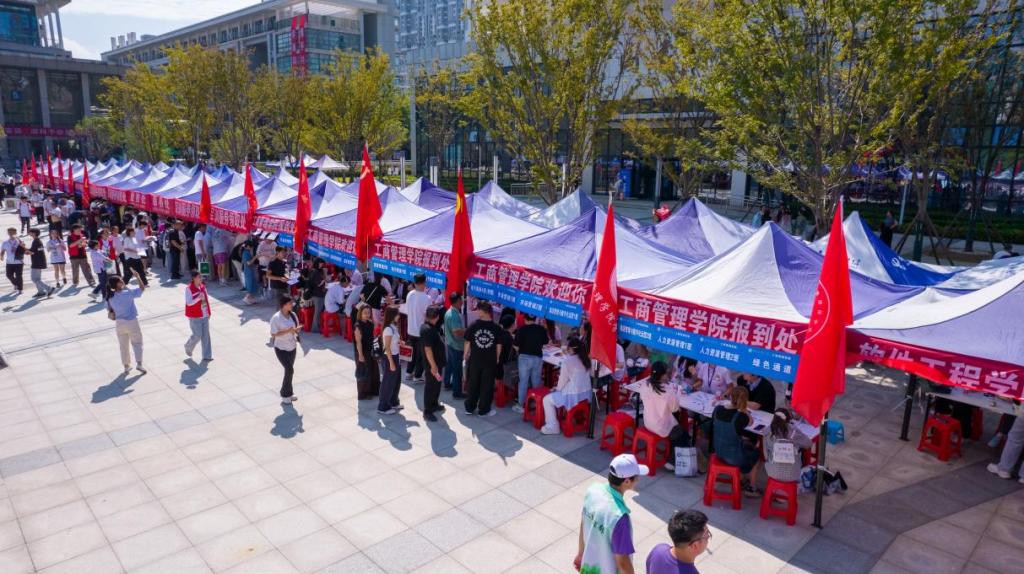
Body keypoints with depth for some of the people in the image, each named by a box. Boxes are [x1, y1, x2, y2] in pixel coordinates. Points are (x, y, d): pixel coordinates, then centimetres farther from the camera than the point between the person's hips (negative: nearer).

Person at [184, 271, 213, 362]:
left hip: (204, 315, 6)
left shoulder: (203, 286, 5)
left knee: (206, 335, 5)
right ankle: (188, 347, 28)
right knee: (197, 335, -4)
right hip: (195, 317, -6)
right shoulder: (189, 288, -13)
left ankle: (207, 356, 11)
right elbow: (189, 303, -18)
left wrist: (208, 313, 16)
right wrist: (198, 298, -33)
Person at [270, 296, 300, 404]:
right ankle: (286, 395, 5)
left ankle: (288, 393, 29)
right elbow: (273, 334, -18)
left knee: (289, 370, 14)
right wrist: (287, 331, -27)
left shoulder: (293, 315, 0)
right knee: (289, 370, -10)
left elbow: (296, 328, 12)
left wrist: (296, 330, -12)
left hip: (292, 347, 6)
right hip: (281, 349, -6)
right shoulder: (276, 318, -18)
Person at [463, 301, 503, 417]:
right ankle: (483, 410, 18)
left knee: (472, 385, 15)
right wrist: (496, 359, 12)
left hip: (474, 361, 1)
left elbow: (467, 343, -3)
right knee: (487, 386, 10)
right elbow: (499, 346, -2)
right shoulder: (496, 328, -8)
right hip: (490, 362, -1)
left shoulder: (473, 326, -9)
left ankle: (470, 408, 23)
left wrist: (466, 356, 11)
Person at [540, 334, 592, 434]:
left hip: (573, 396, -8)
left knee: (547, 399, 7)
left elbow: (563, 379, -11)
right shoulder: (585, 358, 4)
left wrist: (557, 388, 9)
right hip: (586, 394, 9)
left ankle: (552, 427, 8)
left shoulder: (567, 361, -19)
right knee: (555, 395, 31)